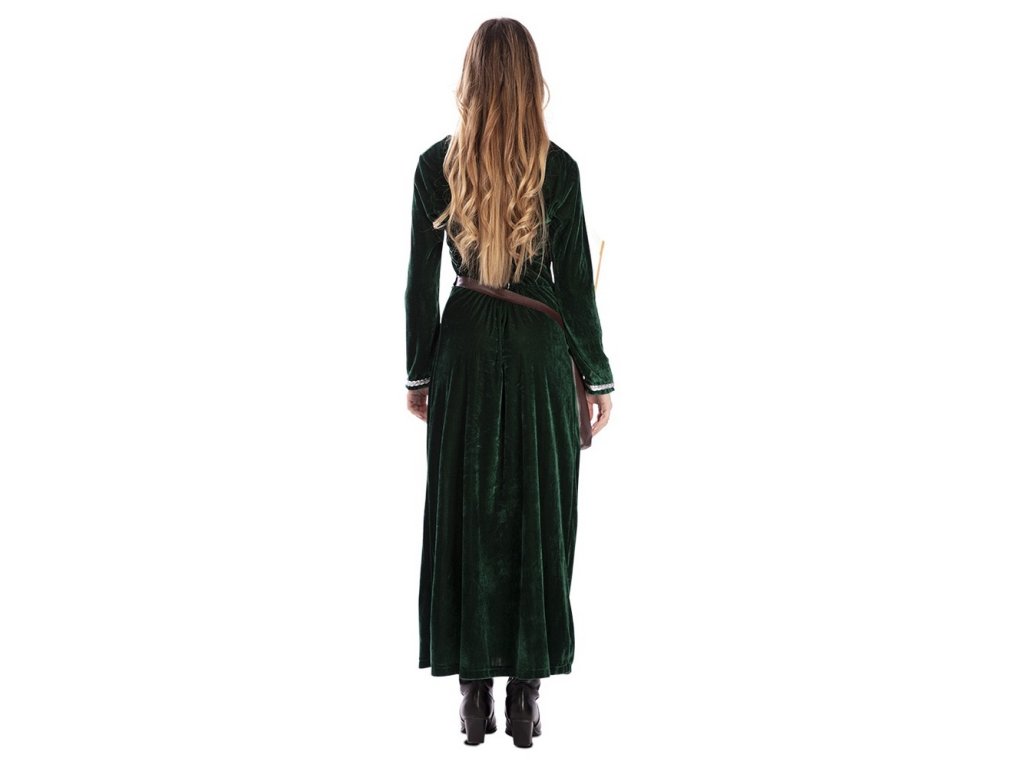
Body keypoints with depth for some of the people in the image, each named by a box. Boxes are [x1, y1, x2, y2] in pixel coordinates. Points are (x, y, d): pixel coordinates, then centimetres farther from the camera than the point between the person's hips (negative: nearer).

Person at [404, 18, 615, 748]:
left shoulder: (436, 165, -4)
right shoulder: (558, 169, -8)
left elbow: (421, 280, 0)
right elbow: (576, 284, -5)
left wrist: (419, 373, 10)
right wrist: (599, 378, 5)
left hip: (465, 349, 1)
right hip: (540, 350, -1)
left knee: (464, 515, 8)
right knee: (538, 516, 6)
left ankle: (475, 692, 11)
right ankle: (526, 696, 9)